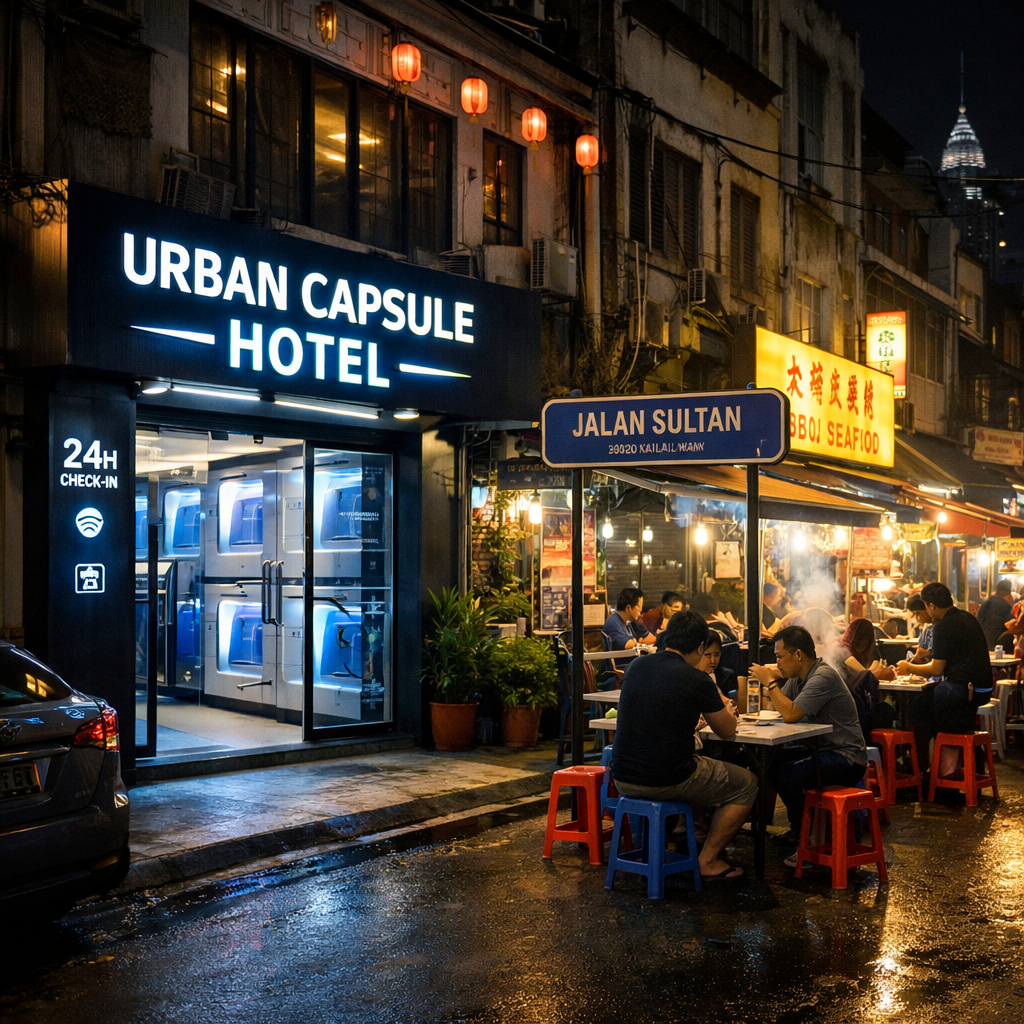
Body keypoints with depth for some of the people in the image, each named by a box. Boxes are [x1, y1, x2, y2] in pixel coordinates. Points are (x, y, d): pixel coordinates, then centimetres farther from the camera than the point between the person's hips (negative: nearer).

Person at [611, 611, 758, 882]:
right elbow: (728, 731, 2)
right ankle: (707, 861, 15)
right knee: (747, 784, 15)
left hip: (623, 779, 7)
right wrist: (716, 700, 22)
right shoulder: (697, 679, -13)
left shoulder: (636, 666, 5)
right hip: (665, 782, -7)